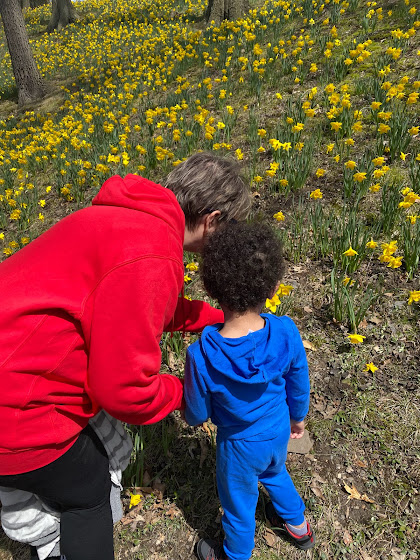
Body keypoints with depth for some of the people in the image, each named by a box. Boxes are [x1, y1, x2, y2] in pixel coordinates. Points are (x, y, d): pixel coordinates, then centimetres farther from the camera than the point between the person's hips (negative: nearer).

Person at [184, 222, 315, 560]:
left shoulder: (201, 356, -35)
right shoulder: (286, 333, -27)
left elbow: (197, 415, -18)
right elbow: (299, 385, -8)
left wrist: (194, 415, 6)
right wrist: (297, 416, 12)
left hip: (240, 444, -3)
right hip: (279, 431, 4)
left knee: (239, 502, 26)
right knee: (275, 473, 36)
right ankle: (298, 526, 63)